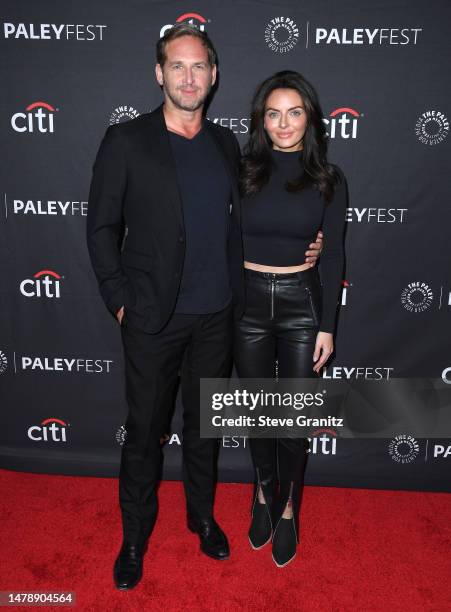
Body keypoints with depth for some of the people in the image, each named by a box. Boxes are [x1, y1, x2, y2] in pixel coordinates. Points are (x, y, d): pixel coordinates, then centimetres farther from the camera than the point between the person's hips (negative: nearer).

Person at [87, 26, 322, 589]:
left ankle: (202, 515, 41)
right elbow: (101, 228, -3)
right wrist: (120, 301, -8)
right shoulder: (125, 141, -6)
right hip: (153, 319, -3)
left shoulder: (226, 144, 8)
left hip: (217, 316, 4)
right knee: (144, 431, 11)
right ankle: (135, 536, 33)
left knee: (204, 424, 18)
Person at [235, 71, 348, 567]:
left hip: (302, 303, 0)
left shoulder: (328, 179, -1)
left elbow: (332, 257, 0)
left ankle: (288, 507, 30)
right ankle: (264, 493, 38)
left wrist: (328, 326, -3)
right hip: (248, 302, 1)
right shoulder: (242, 171, -1)